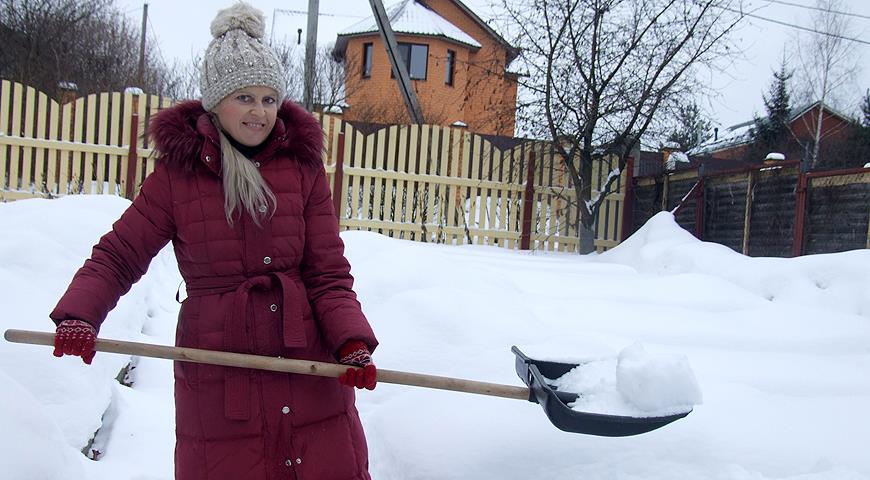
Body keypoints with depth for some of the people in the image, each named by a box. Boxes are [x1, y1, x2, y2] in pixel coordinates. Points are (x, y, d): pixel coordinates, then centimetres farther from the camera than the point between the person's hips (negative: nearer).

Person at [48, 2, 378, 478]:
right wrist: (77, 316, -16)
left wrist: (353, 342, -16)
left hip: (308, 363, 1)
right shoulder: (176, 173, -2)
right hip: (217, 372, -1)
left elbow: (327, 274, -1)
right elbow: (118, 256, 2)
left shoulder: (302, 167, 1)